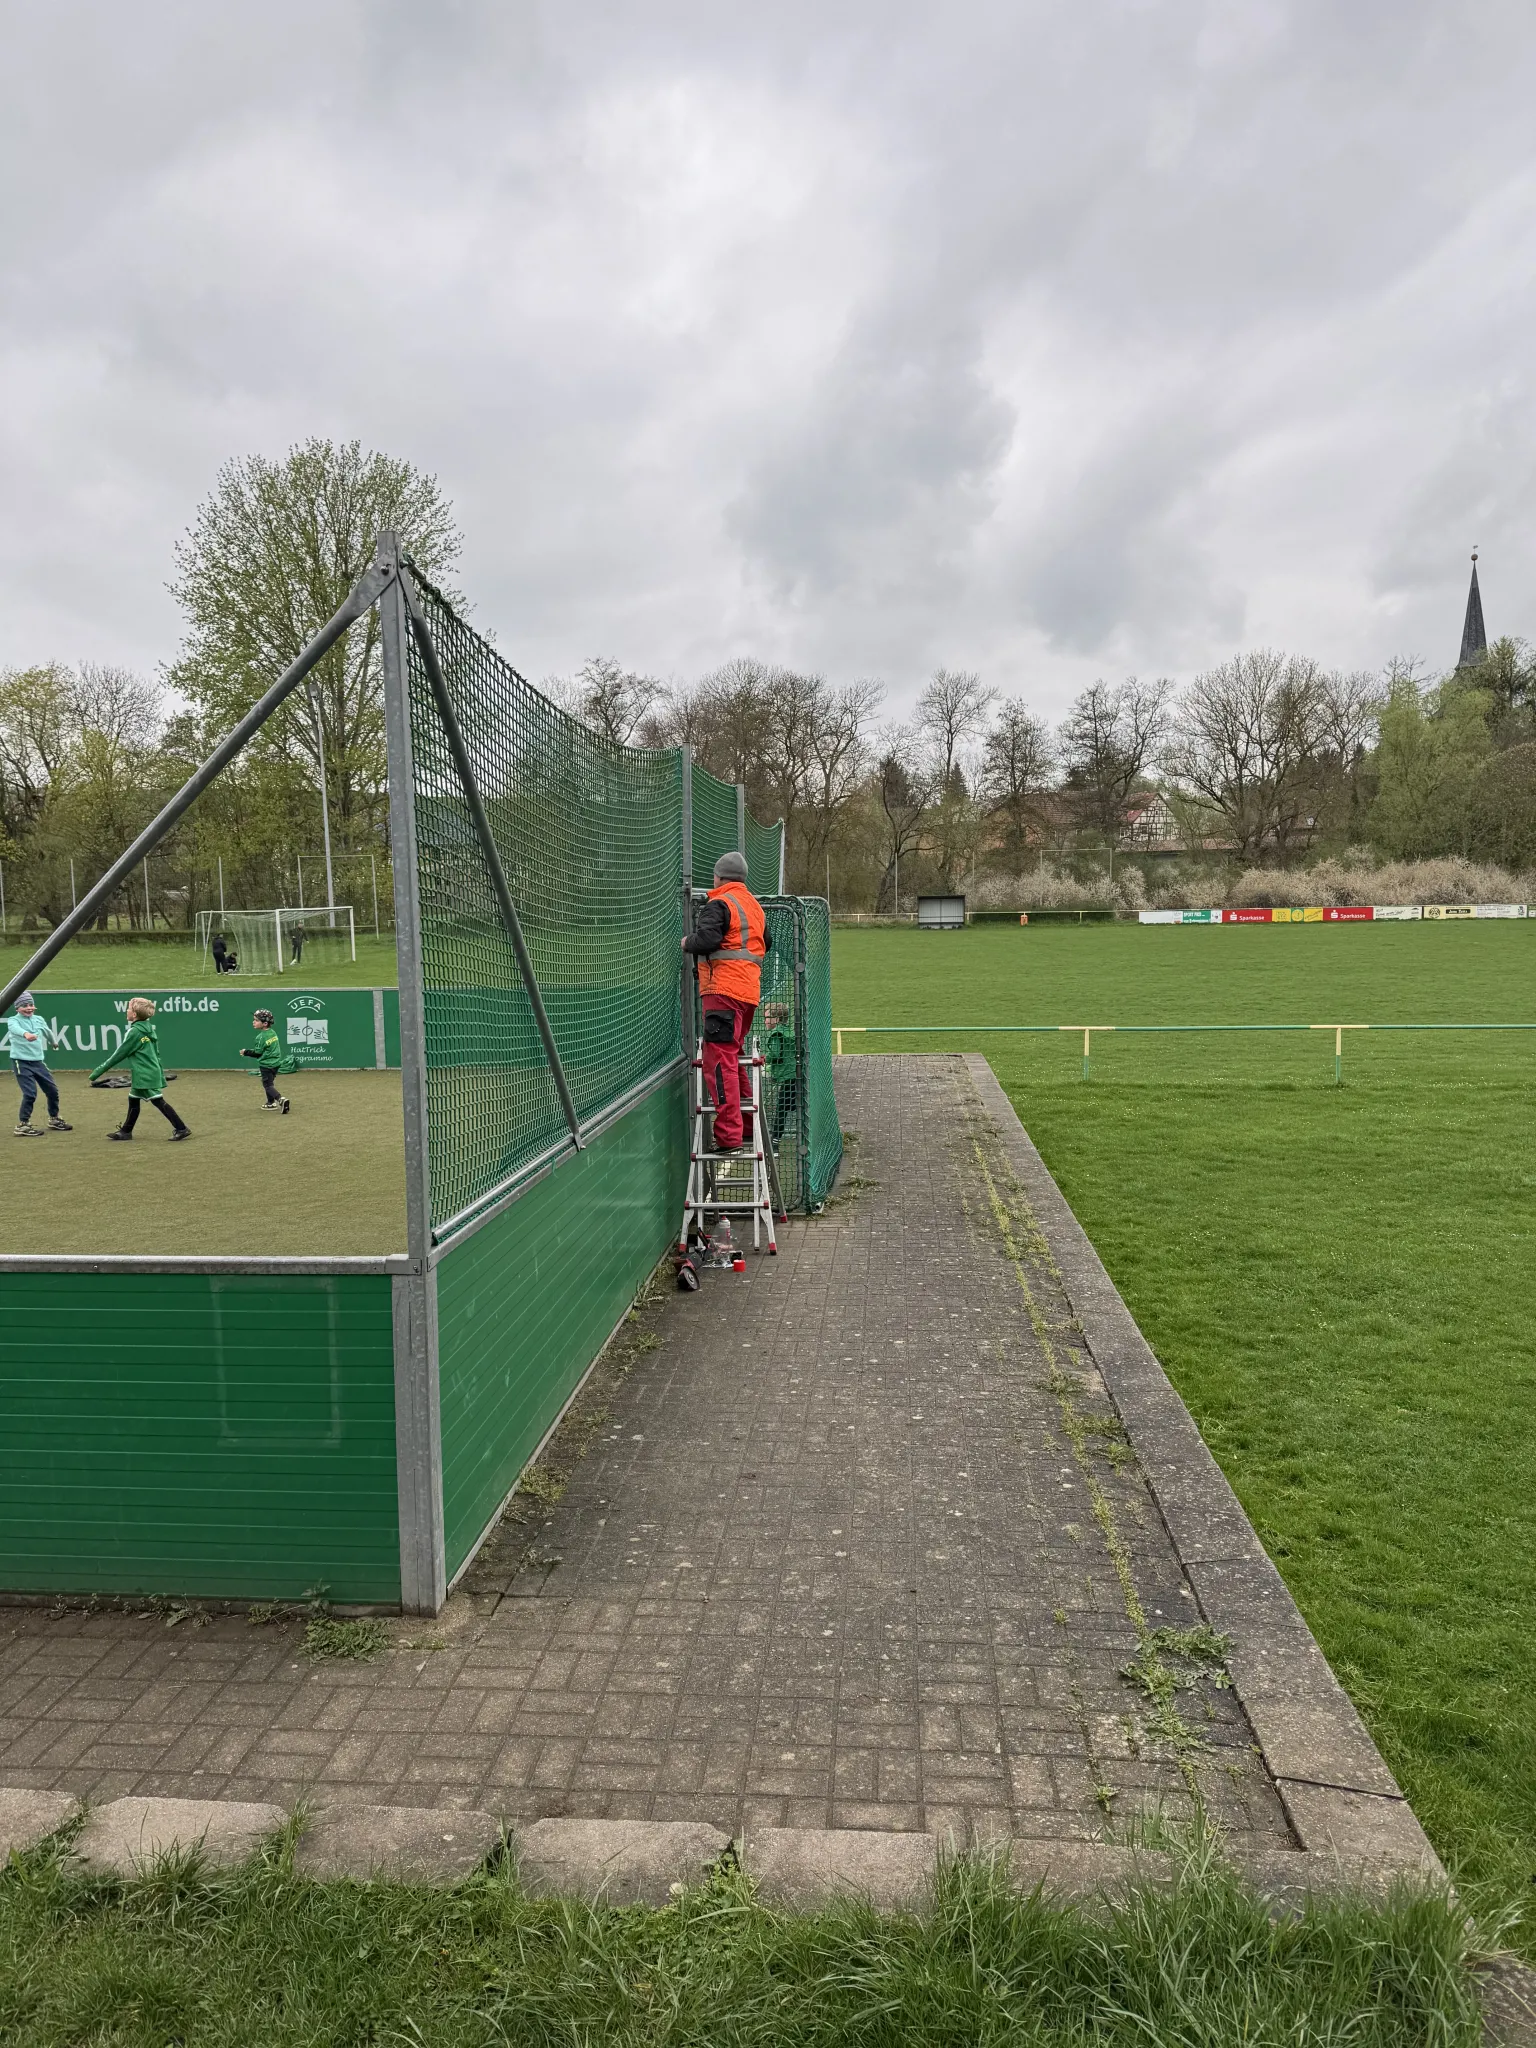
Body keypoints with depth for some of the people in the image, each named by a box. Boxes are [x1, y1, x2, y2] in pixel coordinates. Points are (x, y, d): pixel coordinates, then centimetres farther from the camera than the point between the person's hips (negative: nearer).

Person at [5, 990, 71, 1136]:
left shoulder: (39, 1019, 8)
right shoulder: (13, 1020, -9)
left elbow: (47, 1032, 28)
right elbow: (16, 1028, -34)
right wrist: (26, 1034, -55)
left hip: (38, 1061, 6)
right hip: (21, 1062, -6)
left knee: (52, 1090, 12)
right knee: (30, 1093, -15)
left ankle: (54, 1120, 31)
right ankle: (23, 1126, -3)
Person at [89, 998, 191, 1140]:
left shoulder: (135, 1032, -16)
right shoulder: (148, 1028, 11)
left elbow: (120, 1054, -13)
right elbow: (156, 1053, 16)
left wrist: (100, 1070, -6)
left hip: (145, 1075, -10)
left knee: (159, 1101, -8)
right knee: (133, 1099, 17)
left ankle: (181, 1129, -10)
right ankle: (126, 1131, 27)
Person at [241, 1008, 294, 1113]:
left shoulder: (261, 1037, -18)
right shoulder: (273, 1033, 7)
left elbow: (257, 1053, -15)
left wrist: (245, 1052, 0)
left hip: (267, 1065, -8)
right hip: (276, 1063, 8)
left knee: (268, 1085, -5)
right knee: (270, 1082, 22)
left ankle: (281, 1099, -25)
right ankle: (271, 1103, 30)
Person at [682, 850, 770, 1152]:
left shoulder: (719, 904, -7)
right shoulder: (755, 906, 21)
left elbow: (706, 938, -19)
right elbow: (765, 944, 31)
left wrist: (688, 942, 0)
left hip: (724, 989, -9)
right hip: (749, 989, 9)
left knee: (719, 1059, -11)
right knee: (733, 1054, 22)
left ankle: (728, 1135, -16)